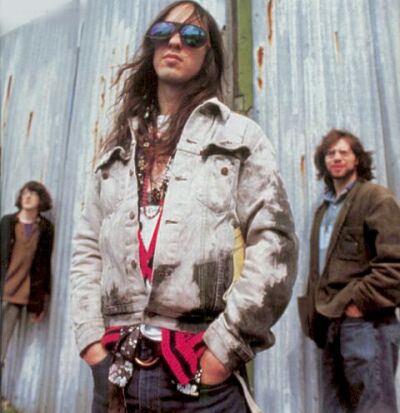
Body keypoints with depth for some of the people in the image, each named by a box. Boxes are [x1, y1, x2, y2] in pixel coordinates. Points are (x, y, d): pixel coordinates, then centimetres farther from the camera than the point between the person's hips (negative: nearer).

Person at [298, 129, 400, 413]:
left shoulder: (376, 198, -2)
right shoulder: (325, 208, 19)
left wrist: (359, 303, -16)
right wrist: (316, 309, 10)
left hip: (365, 322, -7)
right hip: (331, 323, 8)